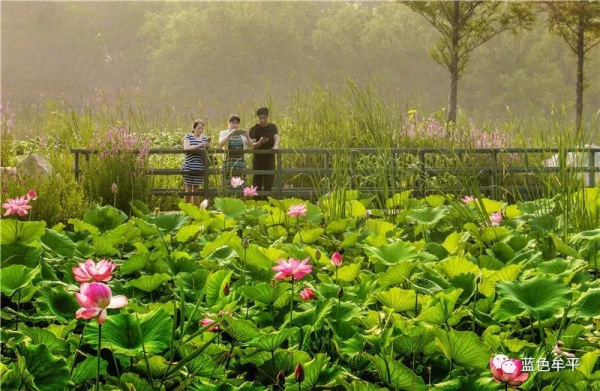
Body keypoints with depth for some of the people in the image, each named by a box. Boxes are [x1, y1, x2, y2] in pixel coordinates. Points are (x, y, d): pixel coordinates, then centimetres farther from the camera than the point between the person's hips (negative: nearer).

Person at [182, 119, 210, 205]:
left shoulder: (204, 138, 12)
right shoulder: (188, 137, 2)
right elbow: (186, 148, -15)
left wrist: (207, 145, -12)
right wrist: (199, 145, -23)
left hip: (200, 168, 3)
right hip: (189, 167, -3)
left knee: (195, 189, 6)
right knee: (188, 189, -2)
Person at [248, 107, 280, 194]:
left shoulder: (272, 127, 6)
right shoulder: (254, 129, -3)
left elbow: (277, 137, -9)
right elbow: (252, 145, -11)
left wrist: (276, 145, -31)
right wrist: (260, 142, -32)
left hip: (270, 159, 2)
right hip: (258, 159, -2)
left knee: (268, 184, -2)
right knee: (257, 184, 0)